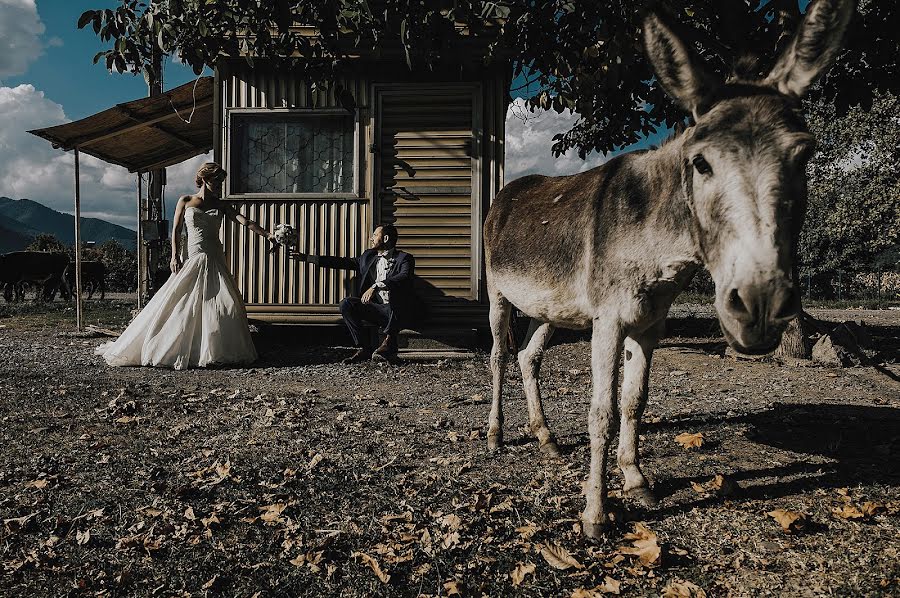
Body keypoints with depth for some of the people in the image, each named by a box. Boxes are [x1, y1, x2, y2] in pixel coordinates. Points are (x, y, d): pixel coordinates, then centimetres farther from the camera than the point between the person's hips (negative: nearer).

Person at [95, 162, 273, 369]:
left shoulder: (220, 206, 11)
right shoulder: (185, 202, 7)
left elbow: (245, 222, -1)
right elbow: (176, 230, 8)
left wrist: (267, 234, -14)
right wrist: (175, 255, -3)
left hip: (216, 262, 3)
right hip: (193, 260, -3)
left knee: (226, 306, -5)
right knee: (183, 306, -5)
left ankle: (218, 352, 6)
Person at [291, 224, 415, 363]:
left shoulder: (404, 258, -3)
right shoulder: (368, 257, 17)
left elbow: (404, 277, -24)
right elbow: (341, 262, 17)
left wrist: (376, 286, -37)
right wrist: (306, 257, 15)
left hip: (397, 311, -6)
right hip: (375, 308, 6)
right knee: (346, 304, -17)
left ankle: (389, 341, -15)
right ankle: (363, 349, -13)